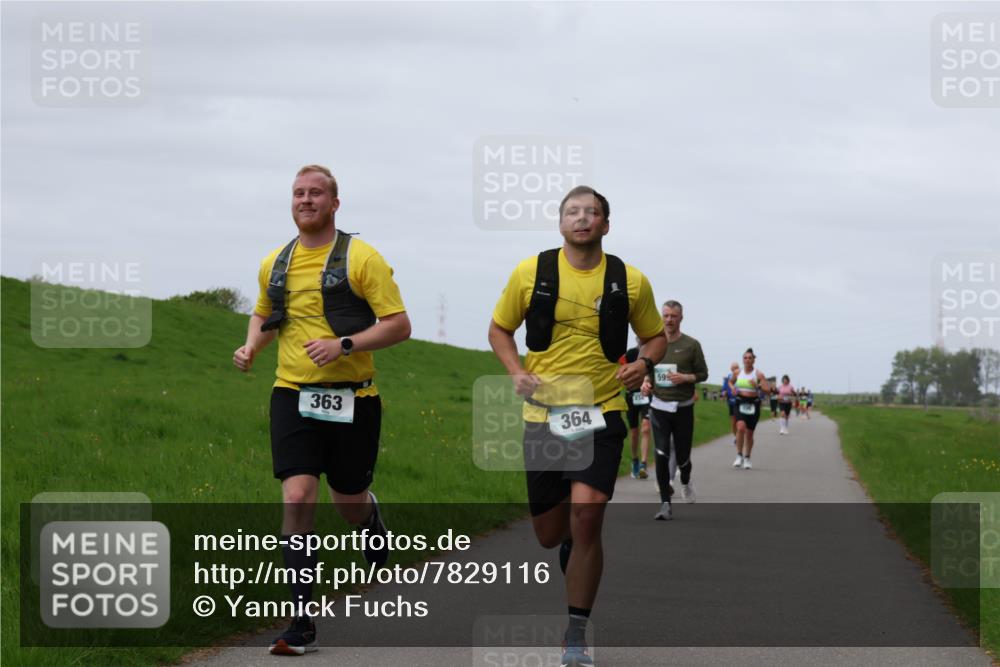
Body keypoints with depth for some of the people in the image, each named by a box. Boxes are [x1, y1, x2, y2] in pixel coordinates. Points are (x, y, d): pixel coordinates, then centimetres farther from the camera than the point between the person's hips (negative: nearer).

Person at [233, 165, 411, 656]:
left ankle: (371, 514, 51)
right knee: (297, 498, -13)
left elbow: (399, 325, -7)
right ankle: (302, 624, -10)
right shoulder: (274, 264, 10)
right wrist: (251, 347, 6)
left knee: (348, 504, 9)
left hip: (351, 399, -2)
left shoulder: (361, 258, -5)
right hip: (293, 395, 2)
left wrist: (344, 344, -20)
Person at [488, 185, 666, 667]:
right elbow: (499, 329, 12)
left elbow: (655, 336, 15)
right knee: (549, 535, 7)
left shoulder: (630, 281, 1)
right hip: (544, 414, 2)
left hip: (601, 414, -1)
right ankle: (572, 541, 48)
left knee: (586, 518, -19)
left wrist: (643, 362, -7)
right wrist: (516, 372, -5)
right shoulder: (530, 273, 1)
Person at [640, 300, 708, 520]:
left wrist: (685, 378, -16)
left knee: (682, 456, 4)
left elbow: (703, 373, 2)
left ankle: (685, 483, 40)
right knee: (662, 455, -8)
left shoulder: (691, 345, -2)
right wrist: (646, 382, -3)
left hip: (683, 407, -2)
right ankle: (665, 504, -5)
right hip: (659, 406, 2)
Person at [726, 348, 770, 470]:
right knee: (741, 427, -22)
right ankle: (739, 456, -12)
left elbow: (768, 388, -9)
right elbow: (730, 382, 24)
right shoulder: (737, 373, 4)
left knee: (749, 432, 6)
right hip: (740, 403, 0)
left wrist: (757, 385, -25)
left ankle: (747, 458, 23)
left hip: (753, 404, 0)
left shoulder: (758, 374, -3)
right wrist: (733, 388, 2)